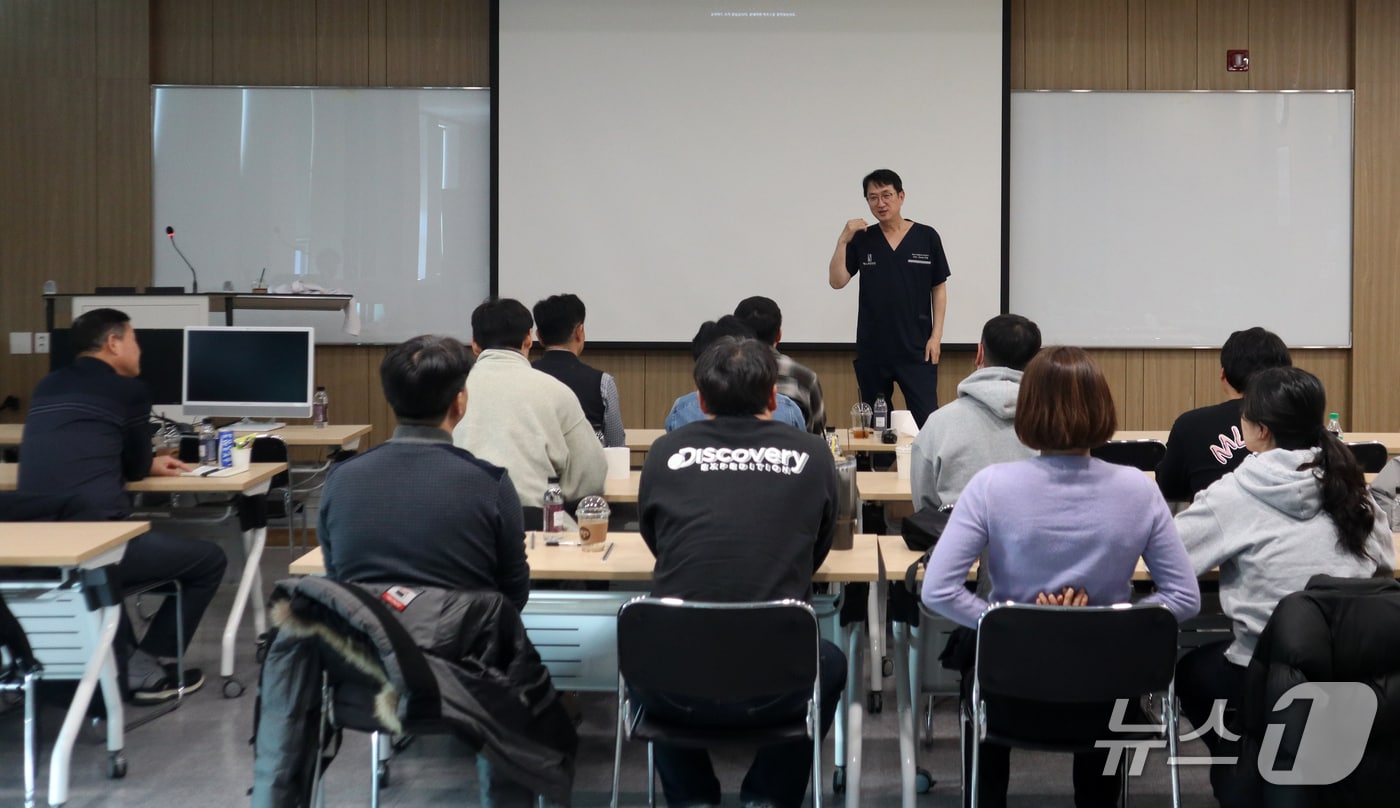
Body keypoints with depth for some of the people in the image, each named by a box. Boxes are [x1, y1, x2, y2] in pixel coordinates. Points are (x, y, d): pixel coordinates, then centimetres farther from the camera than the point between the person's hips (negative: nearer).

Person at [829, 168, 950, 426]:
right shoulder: (861, 240, 4)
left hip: (917, 347, -2)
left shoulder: (927, 237, 1)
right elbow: (837, 281, -3)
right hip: (872, 349, 2)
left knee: (926, 419, -7)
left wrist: (936, 335, -2)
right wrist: (842, 241, -15)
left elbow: (939, 289, 5)